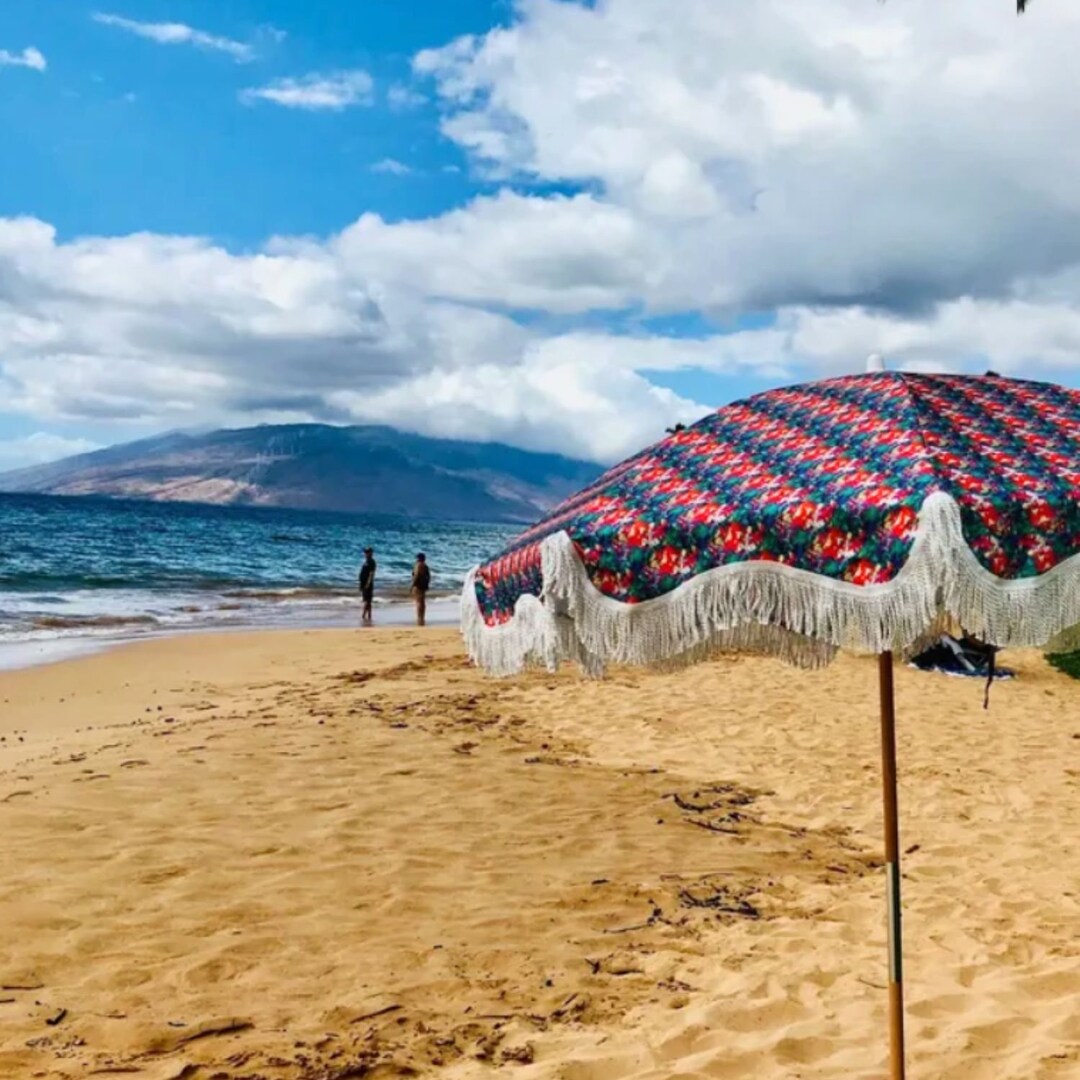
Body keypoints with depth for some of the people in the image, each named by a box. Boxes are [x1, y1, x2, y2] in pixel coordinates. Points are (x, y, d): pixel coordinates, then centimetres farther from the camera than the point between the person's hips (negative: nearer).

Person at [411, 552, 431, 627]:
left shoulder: (418, 566, -13)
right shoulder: (426, 567, 11)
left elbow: (416, 576, -18)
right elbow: (428, 577, 13)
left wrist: (413, 585, -14)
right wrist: (427, 585, 19)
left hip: (418, 586, -9)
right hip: (424, 586, 9)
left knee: (419, 602, -9)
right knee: (423, 602, 12)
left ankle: (420, 620, -13)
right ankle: (422, 619, 15)